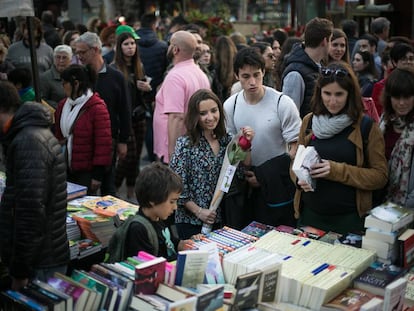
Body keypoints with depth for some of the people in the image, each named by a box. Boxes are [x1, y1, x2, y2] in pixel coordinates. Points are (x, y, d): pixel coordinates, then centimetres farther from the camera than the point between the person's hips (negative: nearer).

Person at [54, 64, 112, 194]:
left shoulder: (97, 108, -14)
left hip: (86, 173, -7)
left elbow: (103, 143, -15)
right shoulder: (63, 105, 10)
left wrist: (98, 174, -16)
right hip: (65, 169, 7)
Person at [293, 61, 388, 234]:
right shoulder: (309, 121, 4)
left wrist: (337, 170, -19)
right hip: (310, 213, 3)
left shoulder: (367, 126, -6)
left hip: (349, 218, -3)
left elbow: (380, 176, -7)